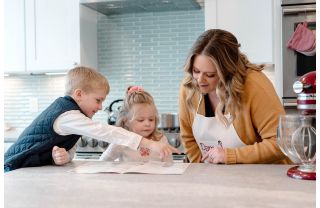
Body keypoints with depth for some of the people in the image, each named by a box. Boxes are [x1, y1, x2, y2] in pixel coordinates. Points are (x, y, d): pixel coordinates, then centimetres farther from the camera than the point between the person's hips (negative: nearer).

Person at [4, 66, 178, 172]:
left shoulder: (69, 111, 5)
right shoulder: (68, 116, -26)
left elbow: (69, 150, 2)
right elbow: (105, 132, -36)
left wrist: (63, 156, -23)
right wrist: (150, 144, -40)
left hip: (34, 170, 9)